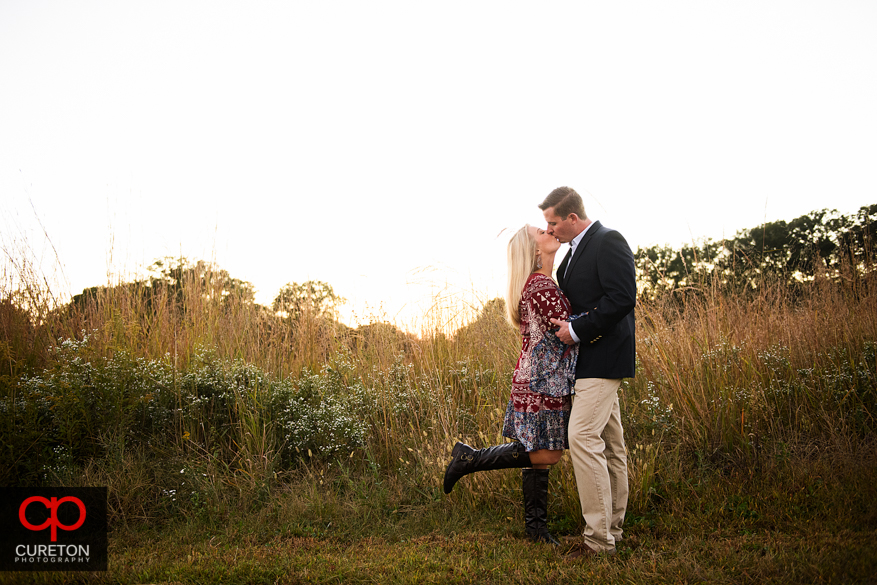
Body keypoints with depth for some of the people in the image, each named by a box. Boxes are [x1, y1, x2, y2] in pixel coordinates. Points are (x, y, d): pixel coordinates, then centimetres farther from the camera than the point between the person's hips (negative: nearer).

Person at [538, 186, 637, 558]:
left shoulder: (609, 242, -11)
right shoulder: (574, 252, 18)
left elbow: (622, 298, -21)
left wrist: (577, 330, -18)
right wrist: (562, 325, 7)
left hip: (603, 356, -10)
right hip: (588, 358, 10)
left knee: (583, 437, -15)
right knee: (609, 444, 12)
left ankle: (598, 537, -10)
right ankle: (612, 529, 19)